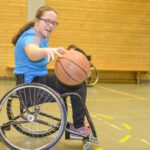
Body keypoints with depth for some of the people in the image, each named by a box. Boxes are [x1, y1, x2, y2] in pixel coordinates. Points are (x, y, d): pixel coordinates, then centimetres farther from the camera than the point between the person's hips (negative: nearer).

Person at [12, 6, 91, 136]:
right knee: (78, 85, -15)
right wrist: (47, 50, -69)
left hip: (40, 78, 10)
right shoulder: (31, 38, -23)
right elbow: (32, 53, -50)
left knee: (79, 82, 15)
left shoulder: (44, 36, 7)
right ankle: (78, 126, -4)